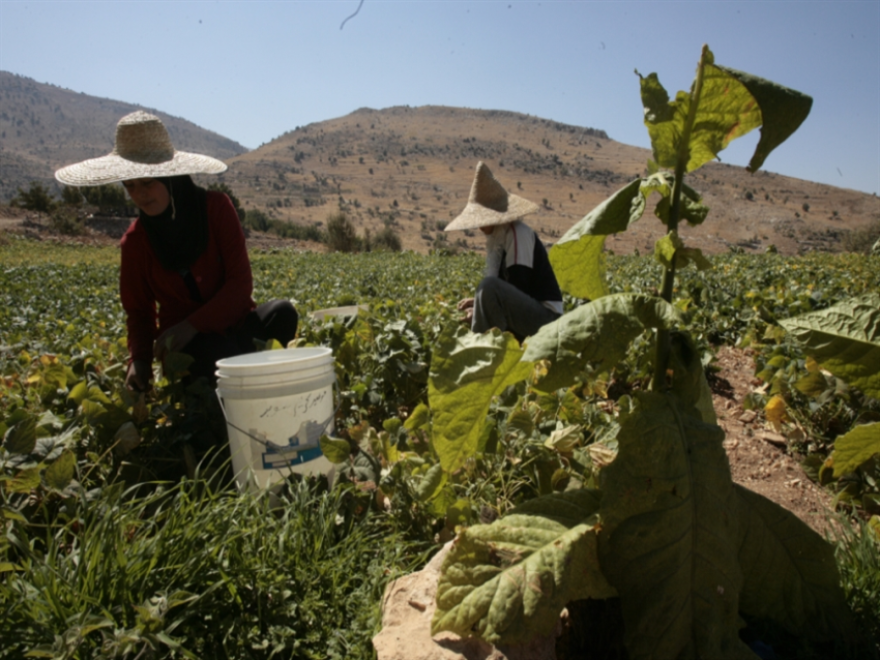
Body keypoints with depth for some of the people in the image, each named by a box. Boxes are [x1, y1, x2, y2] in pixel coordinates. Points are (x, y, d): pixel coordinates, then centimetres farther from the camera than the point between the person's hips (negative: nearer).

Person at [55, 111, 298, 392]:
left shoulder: (216, 207, -6)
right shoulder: (135, 241, -1)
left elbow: (241, 282, -11)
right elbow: (138, 311, 7)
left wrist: (191, 326, -21)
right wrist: (139, 360, -13)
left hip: (234, 325, 0)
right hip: (188, 346, 0)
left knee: (282, 312, -32)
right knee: (216, 352, -36)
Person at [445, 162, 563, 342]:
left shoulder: (518, 234, -15)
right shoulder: (495, 238, 10)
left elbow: (519, 287, -20)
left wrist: (481, 311, -15)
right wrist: (478, 301, -3)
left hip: (545, 317, -9)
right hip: (525, 313, 9)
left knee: (490, 286, -31)